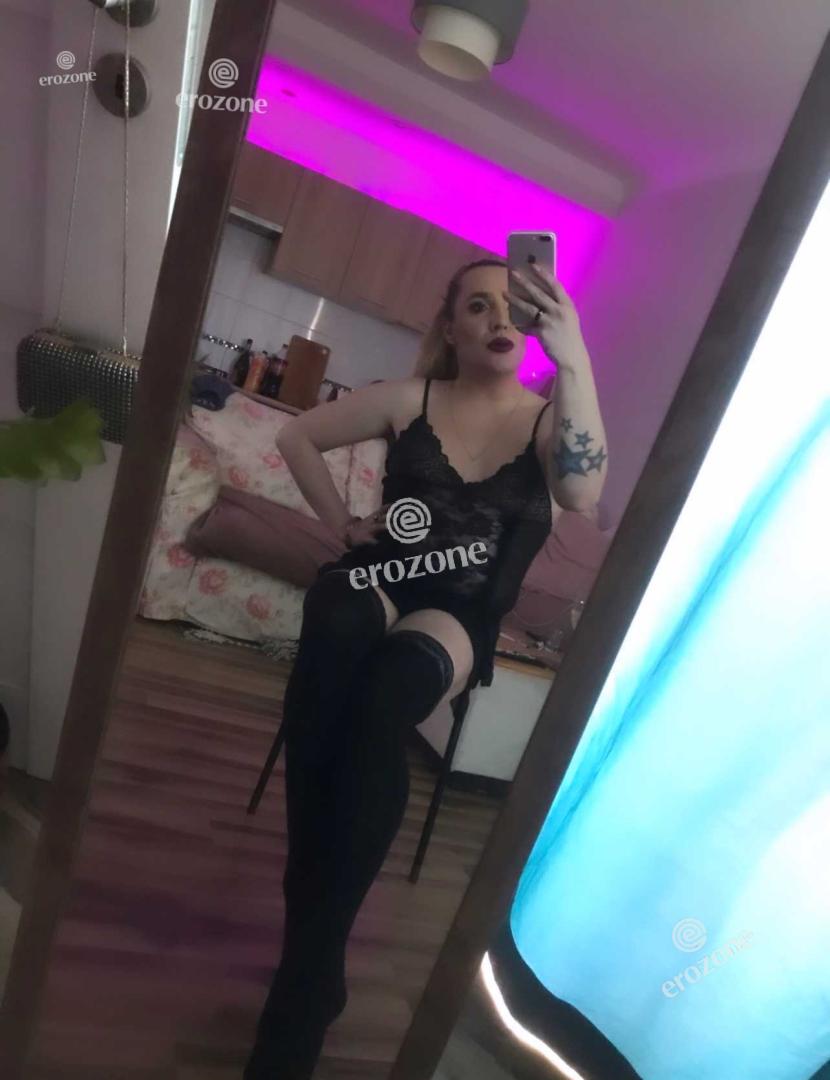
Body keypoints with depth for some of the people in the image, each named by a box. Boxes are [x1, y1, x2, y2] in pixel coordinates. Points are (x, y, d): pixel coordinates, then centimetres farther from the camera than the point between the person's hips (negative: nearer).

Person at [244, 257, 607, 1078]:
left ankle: (311, 957, -22)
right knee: (333, 624, -36)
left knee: (385, 695, -35)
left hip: (456, 615, -1)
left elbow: (582, 494, -21)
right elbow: (298, 436, 18)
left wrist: (573, 359, -27)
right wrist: (342, 522, 7)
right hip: (377, 578, 2)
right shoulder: (411, 398, 8)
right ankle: (311, 934, -26)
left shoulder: (546, 420, 3)